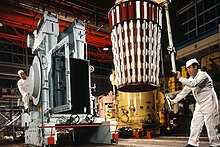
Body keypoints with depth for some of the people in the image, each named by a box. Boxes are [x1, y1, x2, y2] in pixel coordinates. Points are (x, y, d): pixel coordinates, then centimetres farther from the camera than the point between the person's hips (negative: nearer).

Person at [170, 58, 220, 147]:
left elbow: (193, 84, -32)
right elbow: (185, 91, 14)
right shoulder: (191, 78, 11)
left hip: (209, 104, -8)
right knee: (195, 125, 4)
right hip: (199, 105, 8)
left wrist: (180, 78, -28)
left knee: (211, 126, -4)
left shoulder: (203, 75, -15)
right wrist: (175, 100, 9)